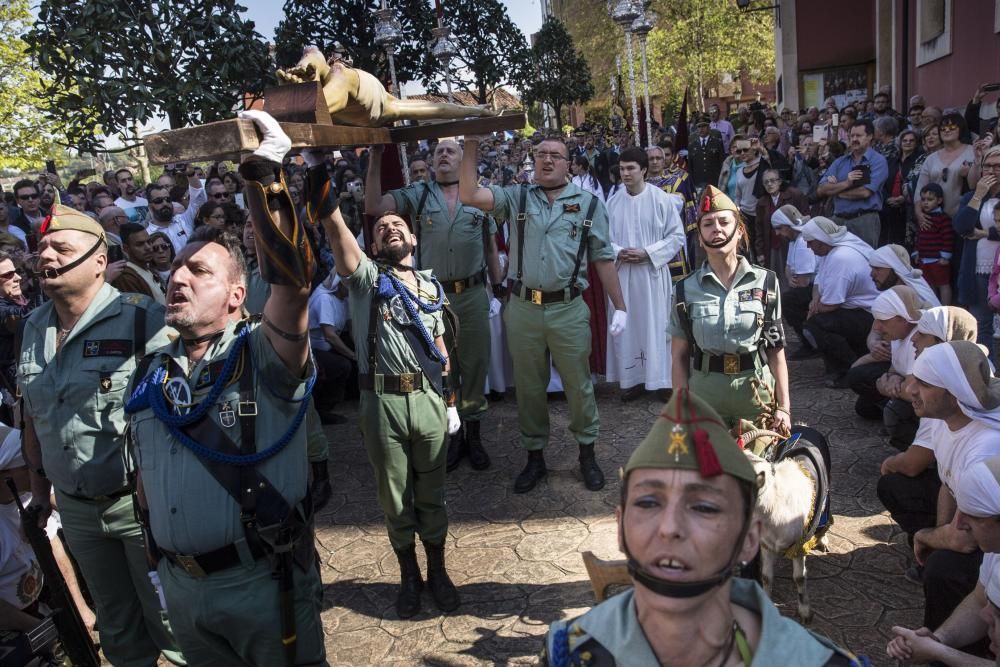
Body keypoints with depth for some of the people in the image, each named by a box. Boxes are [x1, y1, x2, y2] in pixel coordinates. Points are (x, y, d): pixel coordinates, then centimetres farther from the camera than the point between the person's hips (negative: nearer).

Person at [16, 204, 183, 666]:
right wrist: (38, 484, 19)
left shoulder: (143, 320, -17)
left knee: (171, 625, 10)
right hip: (75, 508, 6)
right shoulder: (33, 328, 5)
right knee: (117, 628, 22)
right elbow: (33, 415, 16)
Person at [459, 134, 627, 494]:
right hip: (522, 309, 1)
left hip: (569, 309, -1)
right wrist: (471, 146, -10)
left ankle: (587, 454, 29)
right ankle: (534, 457, 29)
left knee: (579, 385, 9)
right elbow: (469, 196, -7)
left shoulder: (589, 204, 5)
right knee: (529, 387, 13)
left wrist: (619, 307, 2)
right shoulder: (516, 198, 7)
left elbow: (603, 259, 5)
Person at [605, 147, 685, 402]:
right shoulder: (613, 202, 1)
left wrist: (648, 253, -14)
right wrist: (619, 253, -13)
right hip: (622, 273, 3)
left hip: (652, 271, -2)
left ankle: (661, 379, 14)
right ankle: (633, 378, 18)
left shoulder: (662, 199, -6)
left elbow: (677, 236, -4)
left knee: (655, 324, 3)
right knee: (627, 326, 7)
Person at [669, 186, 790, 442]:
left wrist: (784, 406, -2)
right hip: (704, 394, 0)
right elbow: (679, 357, 1)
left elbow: (776, 350, 1)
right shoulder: (686, 289, -1)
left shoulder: (765, 282, -1)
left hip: (757, 393, 0)